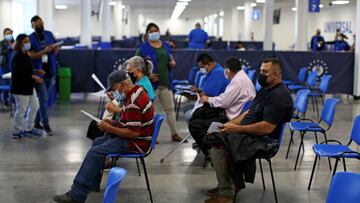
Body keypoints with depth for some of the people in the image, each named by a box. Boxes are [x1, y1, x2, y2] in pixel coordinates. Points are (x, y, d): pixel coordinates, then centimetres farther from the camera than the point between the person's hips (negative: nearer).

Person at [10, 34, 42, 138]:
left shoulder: (26, 55, 12)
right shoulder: (17, 56, -16)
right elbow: (20, 72, -24)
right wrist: (33, 77, -27)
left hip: (29, 86, 10)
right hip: (20, 87, -10)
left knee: (34, 106, 14)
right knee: (21, 109, -3)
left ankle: (28, 128, 25)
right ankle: (17, 132, 9)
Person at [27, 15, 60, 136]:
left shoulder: (49, 34, 6)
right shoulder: (31, 38, -8)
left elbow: (55, 51, 13)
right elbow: (31, 55, -14)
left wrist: (56, 49, -11)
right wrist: (45, 51, -25)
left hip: (50, 71, 5)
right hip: (39, 72, -5)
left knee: (43, 98, 12)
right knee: (43, 99, -6)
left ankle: (36, 122, 24)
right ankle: (46, 125, -2)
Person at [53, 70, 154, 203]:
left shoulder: (133, 102, -25)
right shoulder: (136, 92, 8)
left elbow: (133, 133, -27)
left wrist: (109, 128, -17)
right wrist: (114, 123, 6)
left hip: (136, 142, -11)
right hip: (133, 136, 11)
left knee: (95, 152, -17)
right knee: (97, 142, 21)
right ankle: (93, 184, 26)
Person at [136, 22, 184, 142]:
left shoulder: (166, 46, 12)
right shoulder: (143, 48, -5)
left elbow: (171, 60, 22)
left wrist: (173, 63, -2)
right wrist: (148, 74, -20)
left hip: (166, 82, 5)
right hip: (151, 83, -5)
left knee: (170, 108, 10)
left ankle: (174, 134, 18)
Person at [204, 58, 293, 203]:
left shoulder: (278, 96, -20)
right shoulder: (267, 89, 13)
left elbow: (267, 127, -28)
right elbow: (250, 112, 19)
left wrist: (237, 129, -20)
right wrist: (230, 124, 4)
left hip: (263, 140, -11)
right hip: (251, 134, 11)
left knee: (218, 149, -21)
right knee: (214, 139, 8)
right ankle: (224, 184, 13)